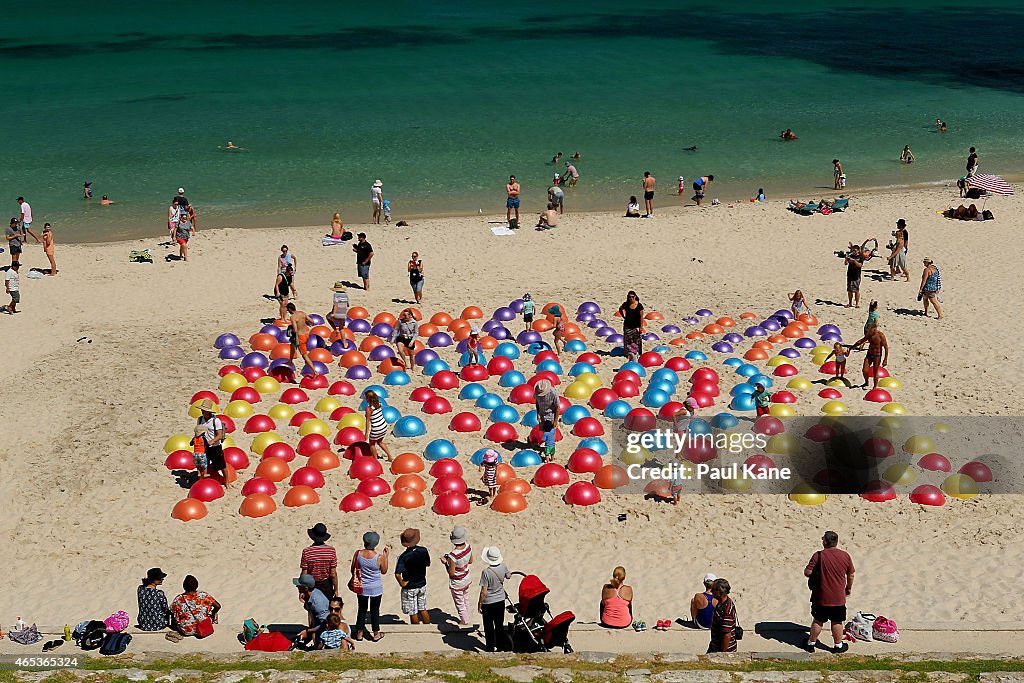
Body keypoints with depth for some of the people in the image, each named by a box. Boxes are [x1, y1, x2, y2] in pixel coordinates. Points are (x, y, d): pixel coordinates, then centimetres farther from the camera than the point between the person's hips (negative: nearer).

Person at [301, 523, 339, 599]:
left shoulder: (306, 551, -15)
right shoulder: (331, 550, -12)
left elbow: (304, 574, -10)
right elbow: (333, 574, -9)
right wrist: (336, 590, 3)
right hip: (327, 586, 1)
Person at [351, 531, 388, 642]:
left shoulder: (358, 554, -14)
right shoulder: (379, 557, -20)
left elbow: (352, 569, -2)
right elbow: (384, 571, -3)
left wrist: (355, 578, 18)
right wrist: (386, 556, 0)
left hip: (362, 587, 2)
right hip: (376, 589, -2)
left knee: (362, 610, 18)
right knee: (375, 610, 14)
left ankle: (359, 633, 27)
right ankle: (376, 634, 26)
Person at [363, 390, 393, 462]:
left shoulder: (369, 408, -21)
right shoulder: (378, 404, -1)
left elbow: (368, 421, -17)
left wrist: (367, 433, -10)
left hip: (376, 430, -7)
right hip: (384, 426, 7)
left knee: (372, 444, 19)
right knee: (380, 442, 29)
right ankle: (389, 456, 29)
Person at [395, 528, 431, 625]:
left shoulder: (404, 556, -25)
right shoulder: (423, 551, -12)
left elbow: (397, 574, -31)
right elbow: (427, 564, 6)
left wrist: (402, 583, -16)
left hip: (410, 587, -5)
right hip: (422, 584, 5)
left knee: (413, 613, 10)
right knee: (423, 609, 21)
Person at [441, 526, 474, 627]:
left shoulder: (453, 555, -37)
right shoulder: (468, 546, -19)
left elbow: (451, 573, -26)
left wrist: (445, 562, -12)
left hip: (457, 584, -6)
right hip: (467, 580, 7)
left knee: (460, 604, 18)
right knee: (466, 600, 29)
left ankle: (465, 622, 36)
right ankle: (466, 618, 49)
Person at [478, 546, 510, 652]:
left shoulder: (486, 572, -27)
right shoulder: (503, 567, -13)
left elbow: (484, 592, -23)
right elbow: (508, 576, 11)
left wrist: (479, 603, -8)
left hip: (488, 603, -5)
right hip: (501, 601, 5)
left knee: (489, 626, 13)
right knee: (500, 625, 20)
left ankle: (490, 647, 24)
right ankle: (500, 646, 32)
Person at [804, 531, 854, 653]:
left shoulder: (818, 556, -16)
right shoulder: (845, 556, -4)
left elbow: (807, 572, -15)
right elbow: (851, 575, 6)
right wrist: (848, 588, 22)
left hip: (821, 597, -1)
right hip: (838, 597, 2)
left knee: (818, 621, 13)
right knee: (837, 622, 15)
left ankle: (811, 643, 25)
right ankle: (838, 645, 25)